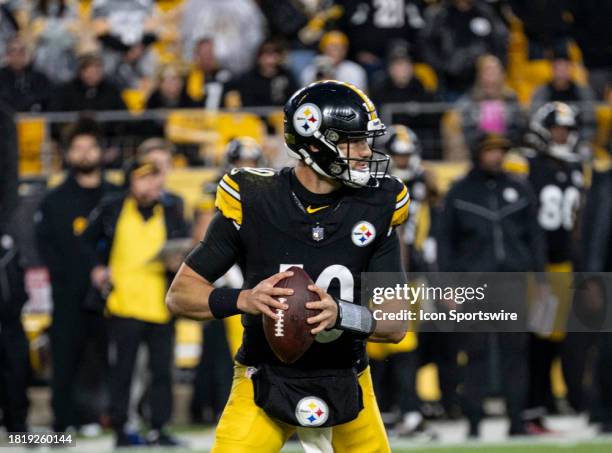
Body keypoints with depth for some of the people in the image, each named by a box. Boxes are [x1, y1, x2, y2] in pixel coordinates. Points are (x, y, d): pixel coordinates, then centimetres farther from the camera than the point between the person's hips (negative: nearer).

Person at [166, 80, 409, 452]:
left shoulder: (377, 208, -6)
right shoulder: (252, 202, -13)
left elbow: (397, 324, -8)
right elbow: (180, 295, -9)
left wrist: (341, 314, -28)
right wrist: (242, 300, -27)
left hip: (345, 389, 3)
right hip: (265, 382, -3)